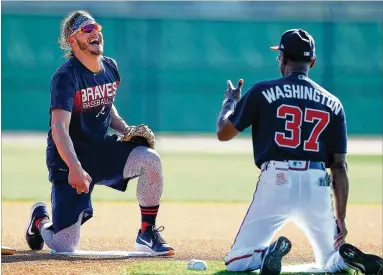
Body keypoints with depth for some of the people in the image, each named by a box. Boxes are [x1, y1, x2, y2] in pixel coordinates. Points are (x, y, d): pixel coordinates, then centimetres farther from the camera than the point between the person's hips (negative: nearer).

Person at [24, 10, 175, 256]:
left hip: (104, 148, 6)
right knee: (64, 246, -9)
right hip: (71, 160, -6)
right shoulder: (66, 76, -19)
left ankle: (147, 234, -8)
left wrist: (126, 130, 1)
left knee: (151, 160, -24)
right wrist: (75, 169, -44)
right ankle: (41, 219, 28)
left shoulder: (110, 67, 3)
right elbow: (59, 128, -30)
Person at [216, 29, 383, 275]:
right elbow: (340, 165, 8)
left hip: (276, 182, -2)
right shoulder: (332, 104, 11)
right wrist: (341, 216, 12)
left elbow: (223, 133, 12)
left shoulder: (262, 92, 3)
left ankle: (269, 253, -28)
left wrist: (230, 101, 32)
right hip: (317, 187, 3)